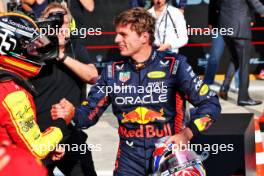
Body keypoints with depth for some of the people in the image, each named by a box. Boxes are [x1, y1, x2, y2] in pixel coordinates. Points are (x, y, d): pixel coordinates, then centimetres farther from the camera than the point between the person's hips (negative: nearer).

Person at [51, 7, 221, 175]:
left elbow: (211, 104, -6)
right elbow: (90, 112, 6)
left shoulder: (173, 65, -7)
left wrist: (187, 133, -18)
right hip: (130, 156, 3)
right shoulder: (113, 70, 4)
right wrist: (72, 113, -15)